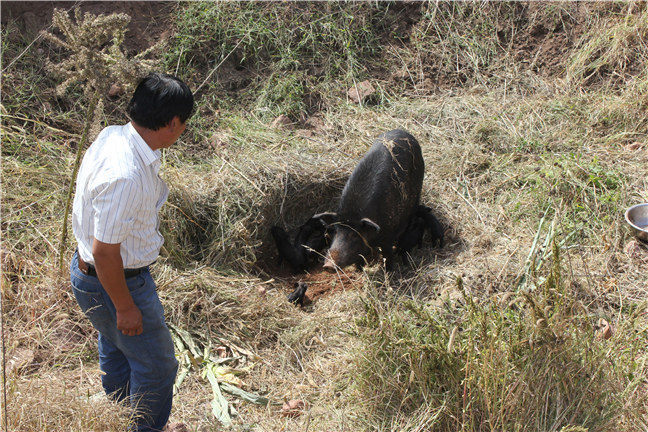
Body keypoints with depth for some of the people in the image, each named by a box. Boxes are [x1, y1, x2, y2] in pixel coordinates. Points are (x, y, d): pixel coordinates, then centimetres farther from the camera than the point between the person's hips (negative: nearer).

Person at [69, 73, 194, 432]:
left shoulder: (112, 136, -8)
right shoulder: (125, 176, -36)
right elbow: (105, 251, -30)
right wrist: (125, 307, -19)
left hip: (88, 270, 10)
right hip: (112, 283, -10)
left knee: (117, 349, 31)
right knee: (156, 366, 11)